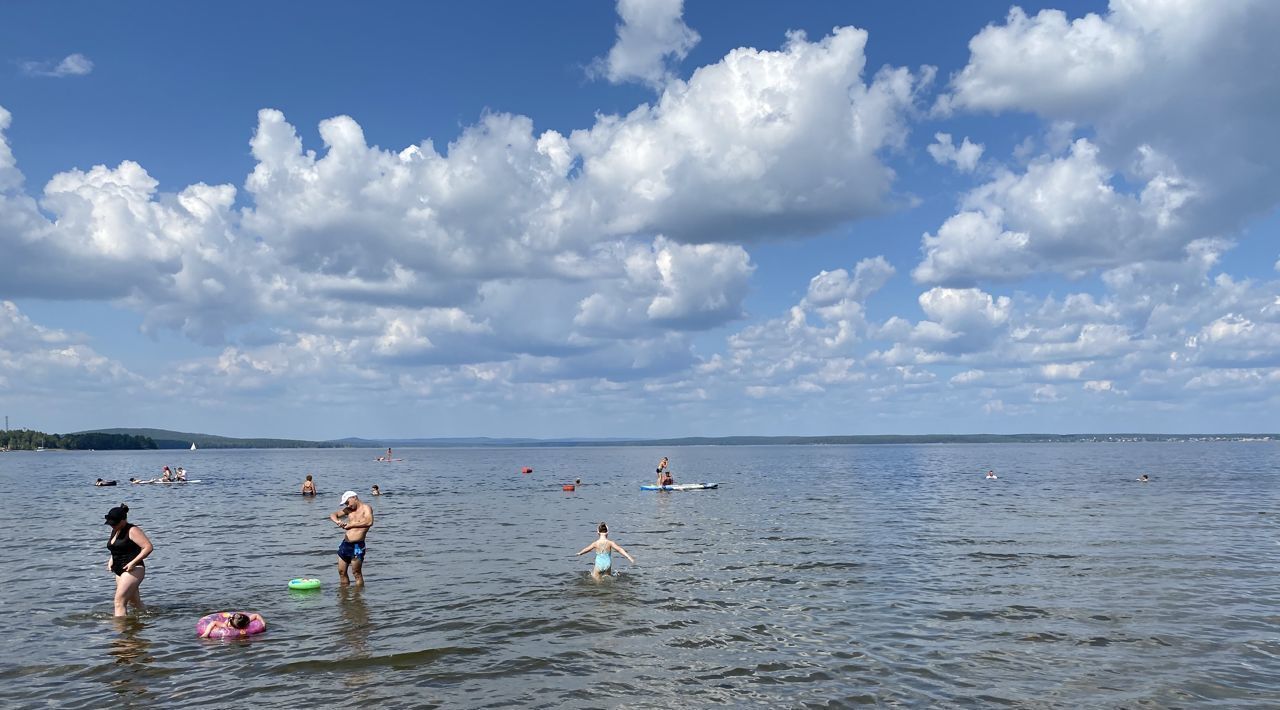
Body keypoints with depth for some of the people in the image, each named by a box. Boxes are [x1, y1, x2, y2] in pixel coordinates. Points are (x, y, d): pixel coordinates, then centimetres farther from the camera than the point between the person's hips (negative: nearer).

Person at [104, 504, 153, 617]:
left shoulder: (132, 531, -13)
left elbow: (148, 547, -20)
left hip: (132, 570, -9)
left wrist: (133, 562, -23)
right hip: (120, 571, 9)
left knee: (119, 601, -14)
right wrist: (111, 559, 14)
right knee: (135, 602, 15)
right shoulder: (115, 531, 13)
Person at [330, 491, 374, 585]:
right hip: (345, 544, 7)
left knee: (356, 573, -3)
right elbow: (332, 515, 17)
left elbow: (369, 522, -25)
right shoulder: (349, 510, 14)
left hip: (357, 545, -7)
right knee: (341, 572, 13)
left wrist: (351, 525, -21)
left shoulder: (366, 508, -7)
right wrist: (337, 521, -7)